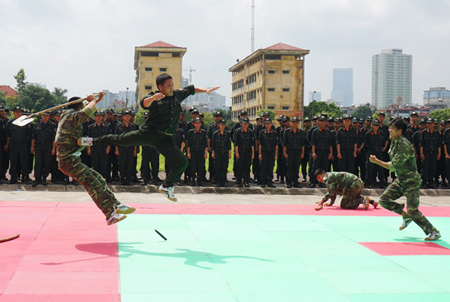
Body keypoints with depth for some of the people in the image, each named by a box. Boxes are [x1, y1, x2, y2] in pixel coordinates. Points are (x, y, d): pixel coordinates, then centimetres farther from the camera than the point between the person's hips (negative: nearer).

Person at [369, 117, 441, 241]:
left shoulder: (404, 145, -23)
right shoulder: (395, 143, 6)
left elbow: (393, 166, -24)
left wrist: (376, 161, -17)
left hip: (411, 182, -9)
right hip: (400, 180, 9)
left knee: (413, 211, -12)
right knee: (384, 199, -1)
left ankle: (434, 232, 2)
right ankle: (406, 216, 19)